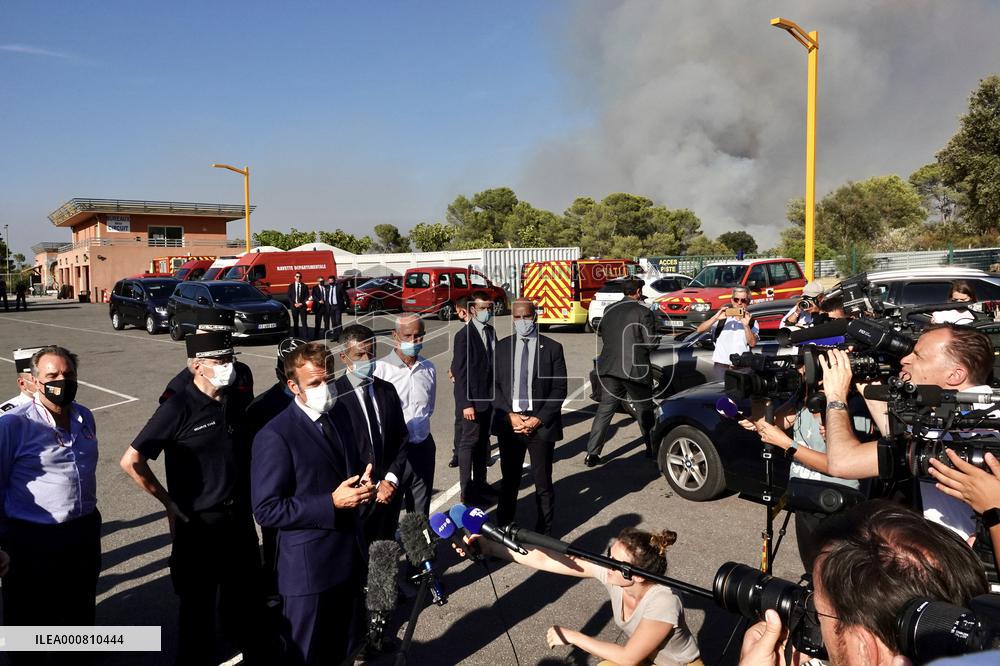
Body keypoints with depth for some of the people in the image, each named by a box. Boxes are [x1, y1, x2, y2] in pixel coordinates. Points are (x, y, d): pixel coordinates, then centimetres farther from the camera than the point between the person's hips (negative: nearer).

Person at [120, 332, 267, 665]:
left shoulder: (235, 402, 0)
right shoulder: (178, 409, -16)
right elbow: (131, 461, -15)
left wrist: (246, 499, 7)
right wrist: (169, 502, -11)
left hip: (239, 520, 5)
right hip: (198, 525, -5)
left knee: (246, 600, 20)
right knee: (198, 606, 14)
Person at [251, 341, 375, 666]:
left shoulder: (340, 421, 7)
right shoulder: (275, 436, -18)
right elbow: (266, 510, -21)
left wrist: (363, 486, -5)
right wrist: (331, 503, -25)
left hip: (349, 558, 7)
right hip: (309, 567, -7)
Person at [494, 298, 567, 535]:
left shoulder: (552, 348, -3)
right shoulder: (502, 347, 5)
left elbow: (559, 389, -4)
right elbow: (494, 385, 4)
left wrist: (538, 420, -12)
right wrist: (510, 415, -8)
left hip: (541, 424, -2)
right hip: (509, 423, 2)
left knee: (543, 483, 7)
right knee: (508, 480, 14)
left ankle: (544, 532, 20)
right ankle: (504, 528, 27)